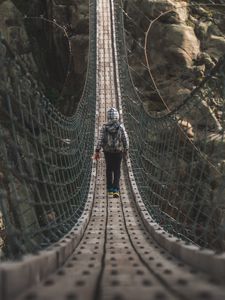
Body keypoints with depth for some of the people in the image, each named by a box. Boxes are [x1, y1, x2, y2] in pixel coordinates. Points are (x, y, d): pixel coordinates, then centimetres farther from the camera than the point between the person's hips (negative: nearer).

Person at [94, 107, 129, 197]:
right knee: (117, 170, 4)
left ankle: (110, 189, 22)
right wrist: (126, 151, 8)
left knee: (109, 170, 16)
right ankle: (116, 190, -10)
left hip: (107, 151, 1)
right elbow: (125, 140, -4)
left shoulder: (104, 127, -8)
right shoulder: (121, 127, -8)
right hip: (118, 151, -1)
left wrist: (97, 151, -3)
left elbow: (100, 140, -9)